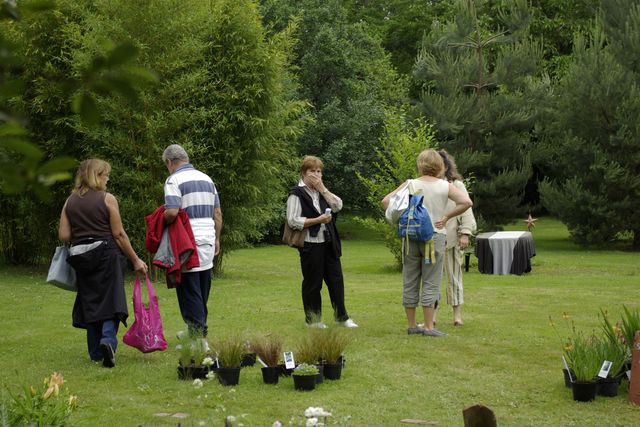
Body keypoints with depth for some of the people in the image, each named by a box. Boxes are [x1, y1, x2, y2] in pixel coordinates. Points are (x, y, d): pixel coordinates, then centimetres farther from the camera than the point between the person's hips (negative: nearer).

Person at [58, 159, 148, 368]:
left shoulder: (70, 201, 6)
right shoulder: (107, 199, -6)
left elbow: (63, 235, 1)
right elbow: (119, 234, -8)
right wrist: (135, 260, -2)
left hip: (80, 256, 4)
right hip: (106, 255, -4)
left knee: (90, 302, 12)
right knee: (111, 301, -1)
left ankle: (96, 352, 17)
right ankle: (108, 340, -24)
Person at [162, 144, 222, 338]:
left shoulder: (174, 180, -8)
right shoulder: (206, 179, 14)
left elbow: (172, 213, -21)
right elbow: (217, 213, 15)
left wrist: (161, 220, -1)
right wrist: (217, 239, 21)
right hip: (207, 242, 7)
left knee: (189, 291, -2)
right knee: (203, 291, 14)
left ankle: (197, 335, -3)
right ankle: (201, 330, 20)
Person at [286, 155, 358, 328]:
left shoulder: (321, 191, 15)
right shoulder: (297, 194, -7)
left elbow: (338, 206, 1)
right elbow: (293, 221, -15)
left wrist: (322, 188, -5)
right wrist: (318, 220, -18)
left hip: (328, 243, 6)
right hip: (310, 244, -6)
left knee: (336, 279, 7)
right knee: (312, 282, 2)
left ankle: (341, 316, 15)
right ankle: (313, 319, 13)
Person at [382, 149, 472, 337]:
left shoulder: (410, 184, -2)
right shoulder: (445, 186, -3)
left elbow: (386, 201, -7)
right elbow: (466, 202, -12)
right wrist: (446, 217, -5)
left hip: (411, 237, 2)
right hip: (434, 236, -2)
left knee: (410, 282, 10)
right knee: (431, 284, 3)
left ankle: (412, 325, 16)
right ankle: (429, 327, 0)